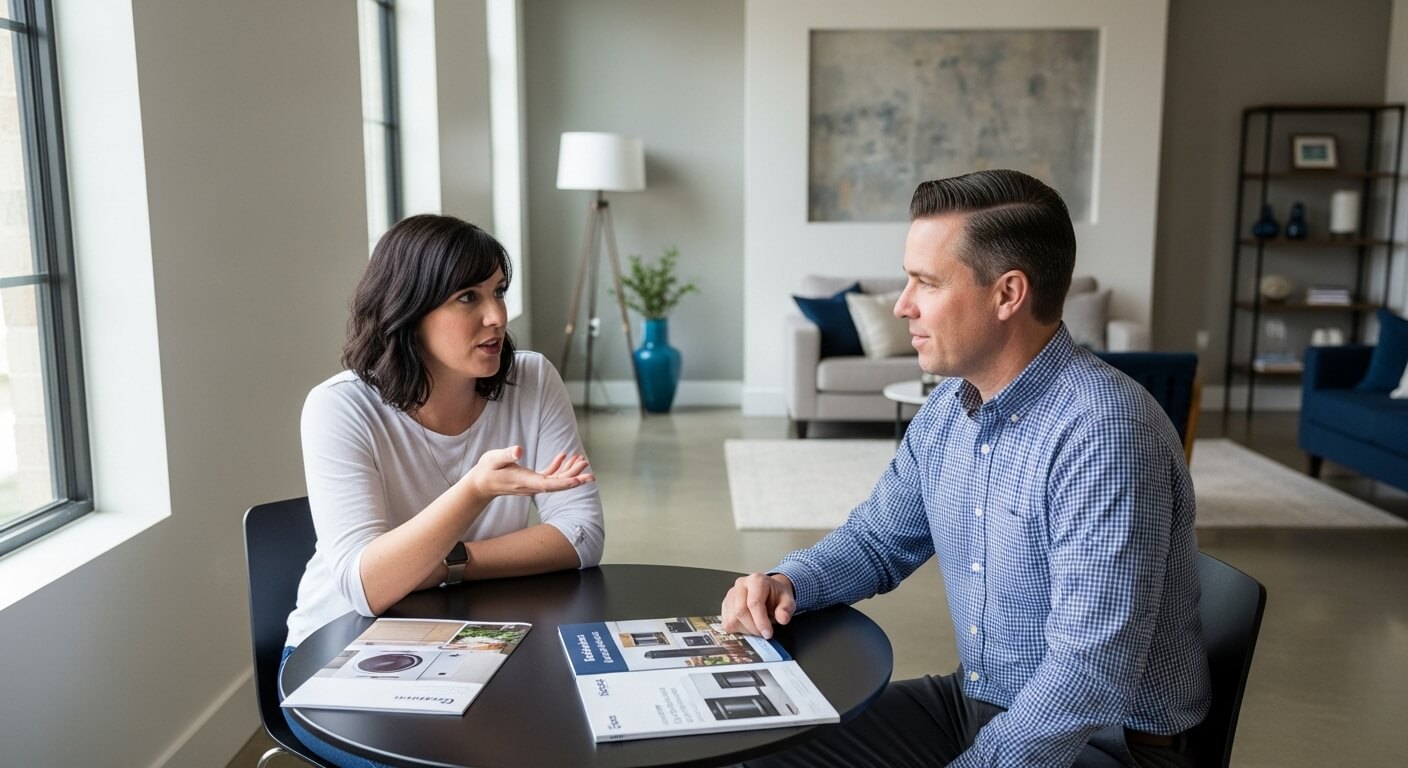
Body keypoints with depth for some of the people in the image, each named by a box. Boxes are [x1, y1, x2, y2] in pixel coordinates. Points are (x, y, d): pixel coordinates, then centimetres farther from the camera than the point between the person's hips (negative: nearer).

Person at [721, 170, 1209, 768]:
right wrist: (788, 583, -7)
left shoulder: (1103, 434, -27)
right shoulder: (946, 409, -1)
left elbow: (1090, 679, -30)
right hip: (974, 703, 7)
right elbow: (877, 539, 11)